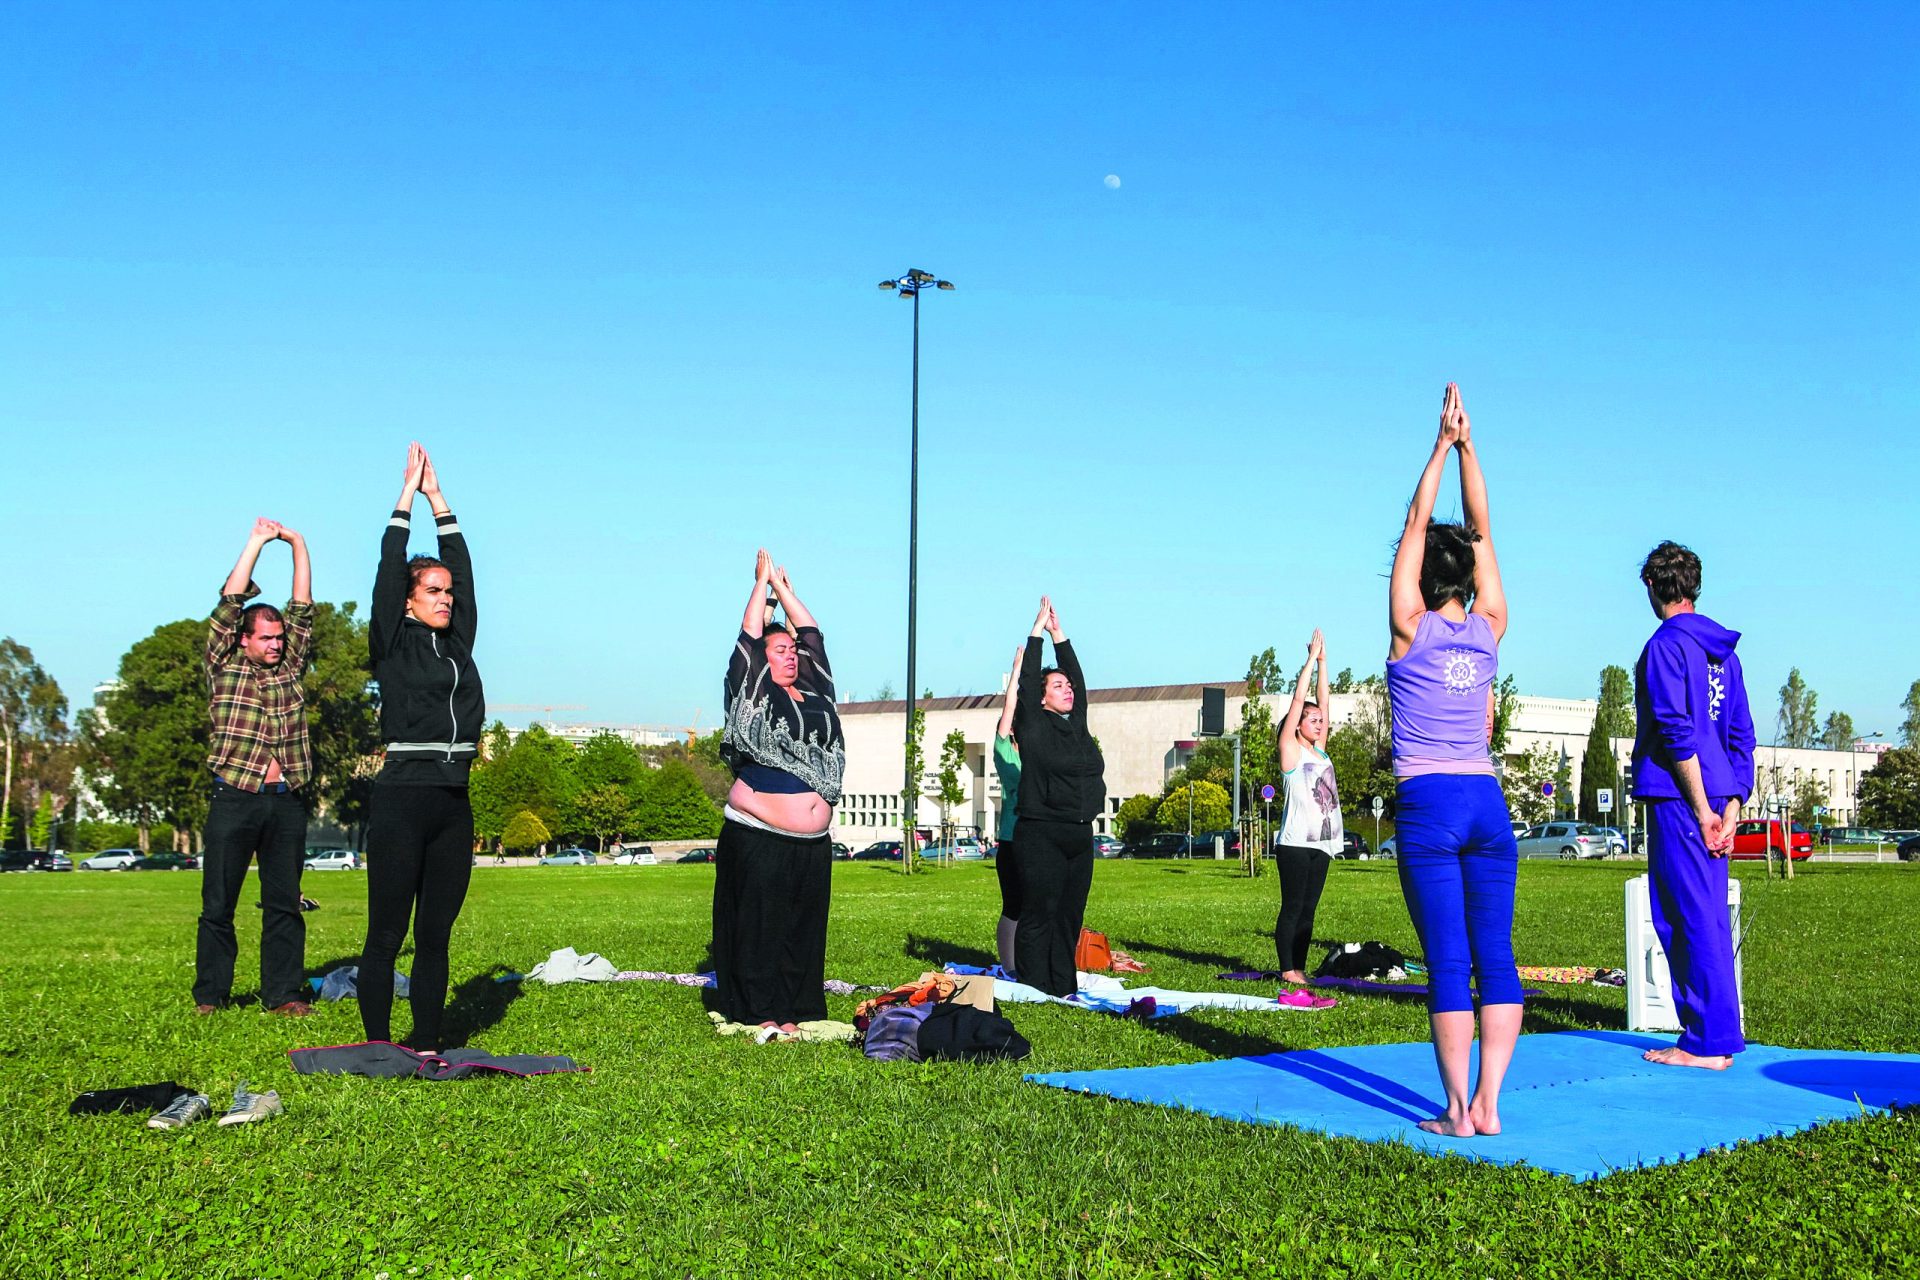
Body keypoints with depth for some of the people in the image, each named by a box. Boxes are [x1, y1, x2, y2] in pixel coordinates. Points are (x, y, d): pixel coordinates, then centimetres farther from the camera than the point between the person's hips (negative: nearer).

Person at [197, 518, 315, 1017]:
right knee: (218, 904, 2)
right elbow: (230, 602, 0)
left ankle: (283, 992, 9)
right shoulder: (224, 668, 6)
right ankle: (210, 993, 11)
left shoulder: (290, 669, 14)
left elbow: (302, 609, 12)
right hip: (234, 801, -3)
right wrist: (257, 541, 2)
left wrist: (297, 545, 10)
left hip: (286, 804, 3)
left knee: (284, 903, 4)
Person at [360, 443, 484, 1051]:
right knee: (386, 934, 0)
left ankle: (426, 1045, 16)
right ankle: (378, 1047, 7)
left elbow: (462, 566, 16)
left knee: (435, 934, 9)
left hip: (453, 803, 5)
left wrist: (440, 499, 18)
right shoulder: (394, 643, 1)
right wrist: (409, 494, 4)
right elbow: (389, 568, -2)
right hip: (402, 800, -5)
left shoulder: (457, 642, 15)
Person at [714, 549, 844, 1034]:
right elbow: (749, 636, -1)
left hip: (812, 843, 5)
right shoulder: (754, 695, 1)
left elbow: (812, 631, 19)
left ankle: (795, 1009, 14)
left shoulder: (814, 693, 13)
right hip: (758, 839, -5)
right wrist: (762, 582, 9)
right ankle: (758, 1011, 6)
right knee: (757, 924, -1)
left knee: (804, 927, 7)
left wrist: (782, 586, 23)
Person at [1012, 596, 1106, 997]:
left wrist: (1059, 633, 17)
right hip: (1042, 835, -7)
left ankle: (1065, 989, 16)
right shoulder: (1034, 727, -2)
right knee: (1039, 915, -4)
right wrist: (1039, 630, 0)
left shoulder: (1077, 724, 15)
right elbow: (1027, 680, -7)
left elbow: (1078, 677, 17)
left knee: (1070, 915, 9)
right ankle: (1037, 990, 0)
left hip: (1080, 836, 7)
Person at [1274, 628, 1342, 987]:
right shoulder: (1291, 750, -1)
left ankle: (1300, 968, 12)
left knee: (1308, 909, 8)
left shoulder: (1319, 751, 16)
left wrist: (1323, 662, 13)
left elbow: (1322, 701, 14)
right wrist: (1311, 660, -1)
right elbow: (1298, 699, -5)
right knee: (1292, 908, -4)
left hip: (1321, 843, 7)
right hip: (1295, 843, -7)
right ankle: (1288, 970, -1)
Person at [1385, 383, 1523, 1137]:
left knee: (1448, 961, -5)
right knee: (1494, 955, 4)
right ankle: (1488, 1105, 4)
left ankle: (1457, 1111, -3)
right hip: (1487, 801, 4)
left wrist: (1444, 446, 2)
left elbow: (1415, 525, 0)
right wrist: (1468, 446, 9)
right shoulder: (1489, 629, 6)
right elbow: (1482, 530, 11)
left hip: (1428, 803, -4)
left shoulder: (1411, 629, -3)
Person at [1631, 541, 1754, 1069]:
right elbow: (1741, 737, 16)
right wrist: (1730, 810, 12)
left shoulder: (1666, 644, -9)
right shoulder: (1723, 649, 17)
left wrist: (1702, 809, -14)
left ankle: (1708, 1044, -3)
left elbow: (1676, 732, -17)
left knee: (1691, 918, -6)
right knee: (1708, 918, 13)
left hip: (1679, 800, -8)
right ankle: (1718, 1035, 18)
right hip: (1714, 800, 9)